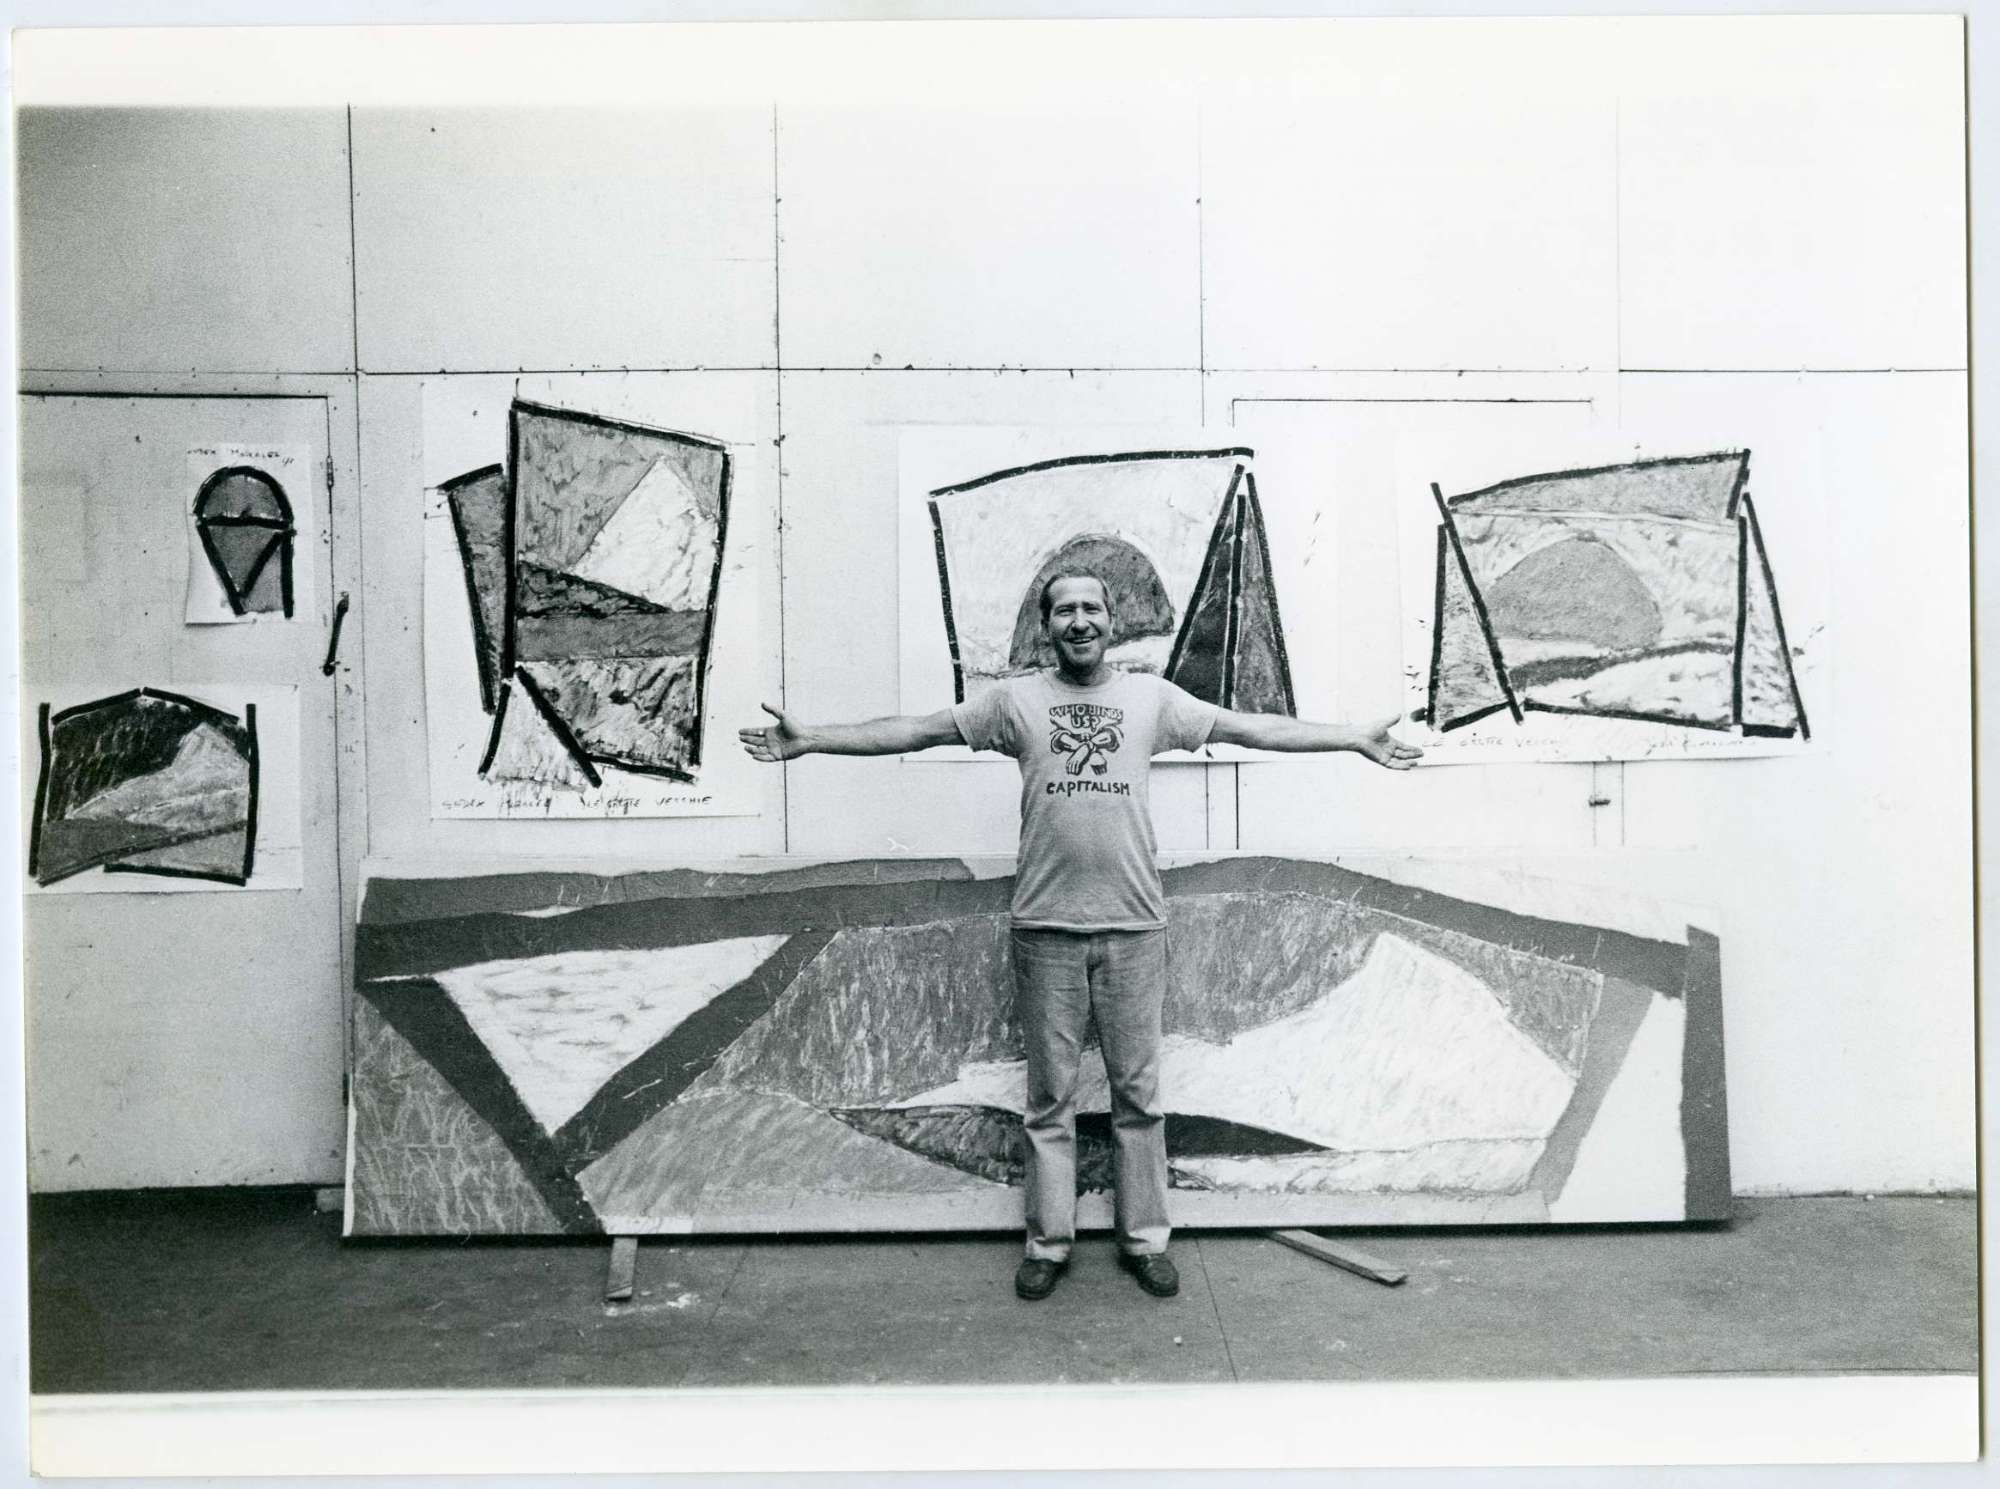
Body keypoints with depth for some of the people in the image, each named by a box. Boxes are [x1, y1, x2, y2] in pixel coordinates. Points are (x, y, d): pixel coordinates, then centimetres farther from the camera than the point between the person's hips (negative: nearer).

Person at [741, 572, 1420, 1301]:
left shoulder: (1152, 696, 5)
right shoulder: (1016, 698, 3)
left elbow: (1254, 727, 7)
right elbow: (914, 730, 2)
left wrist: (1357, 738, 7)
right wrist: (809, 739, -2)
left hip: (1134, 926, 1)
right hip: (1045, 929, 0)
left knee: (1138, 1093, 10)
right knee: (1050, 1096, 10)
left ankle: (1143, 1238, 24)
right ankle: (1049, 1242, 23)